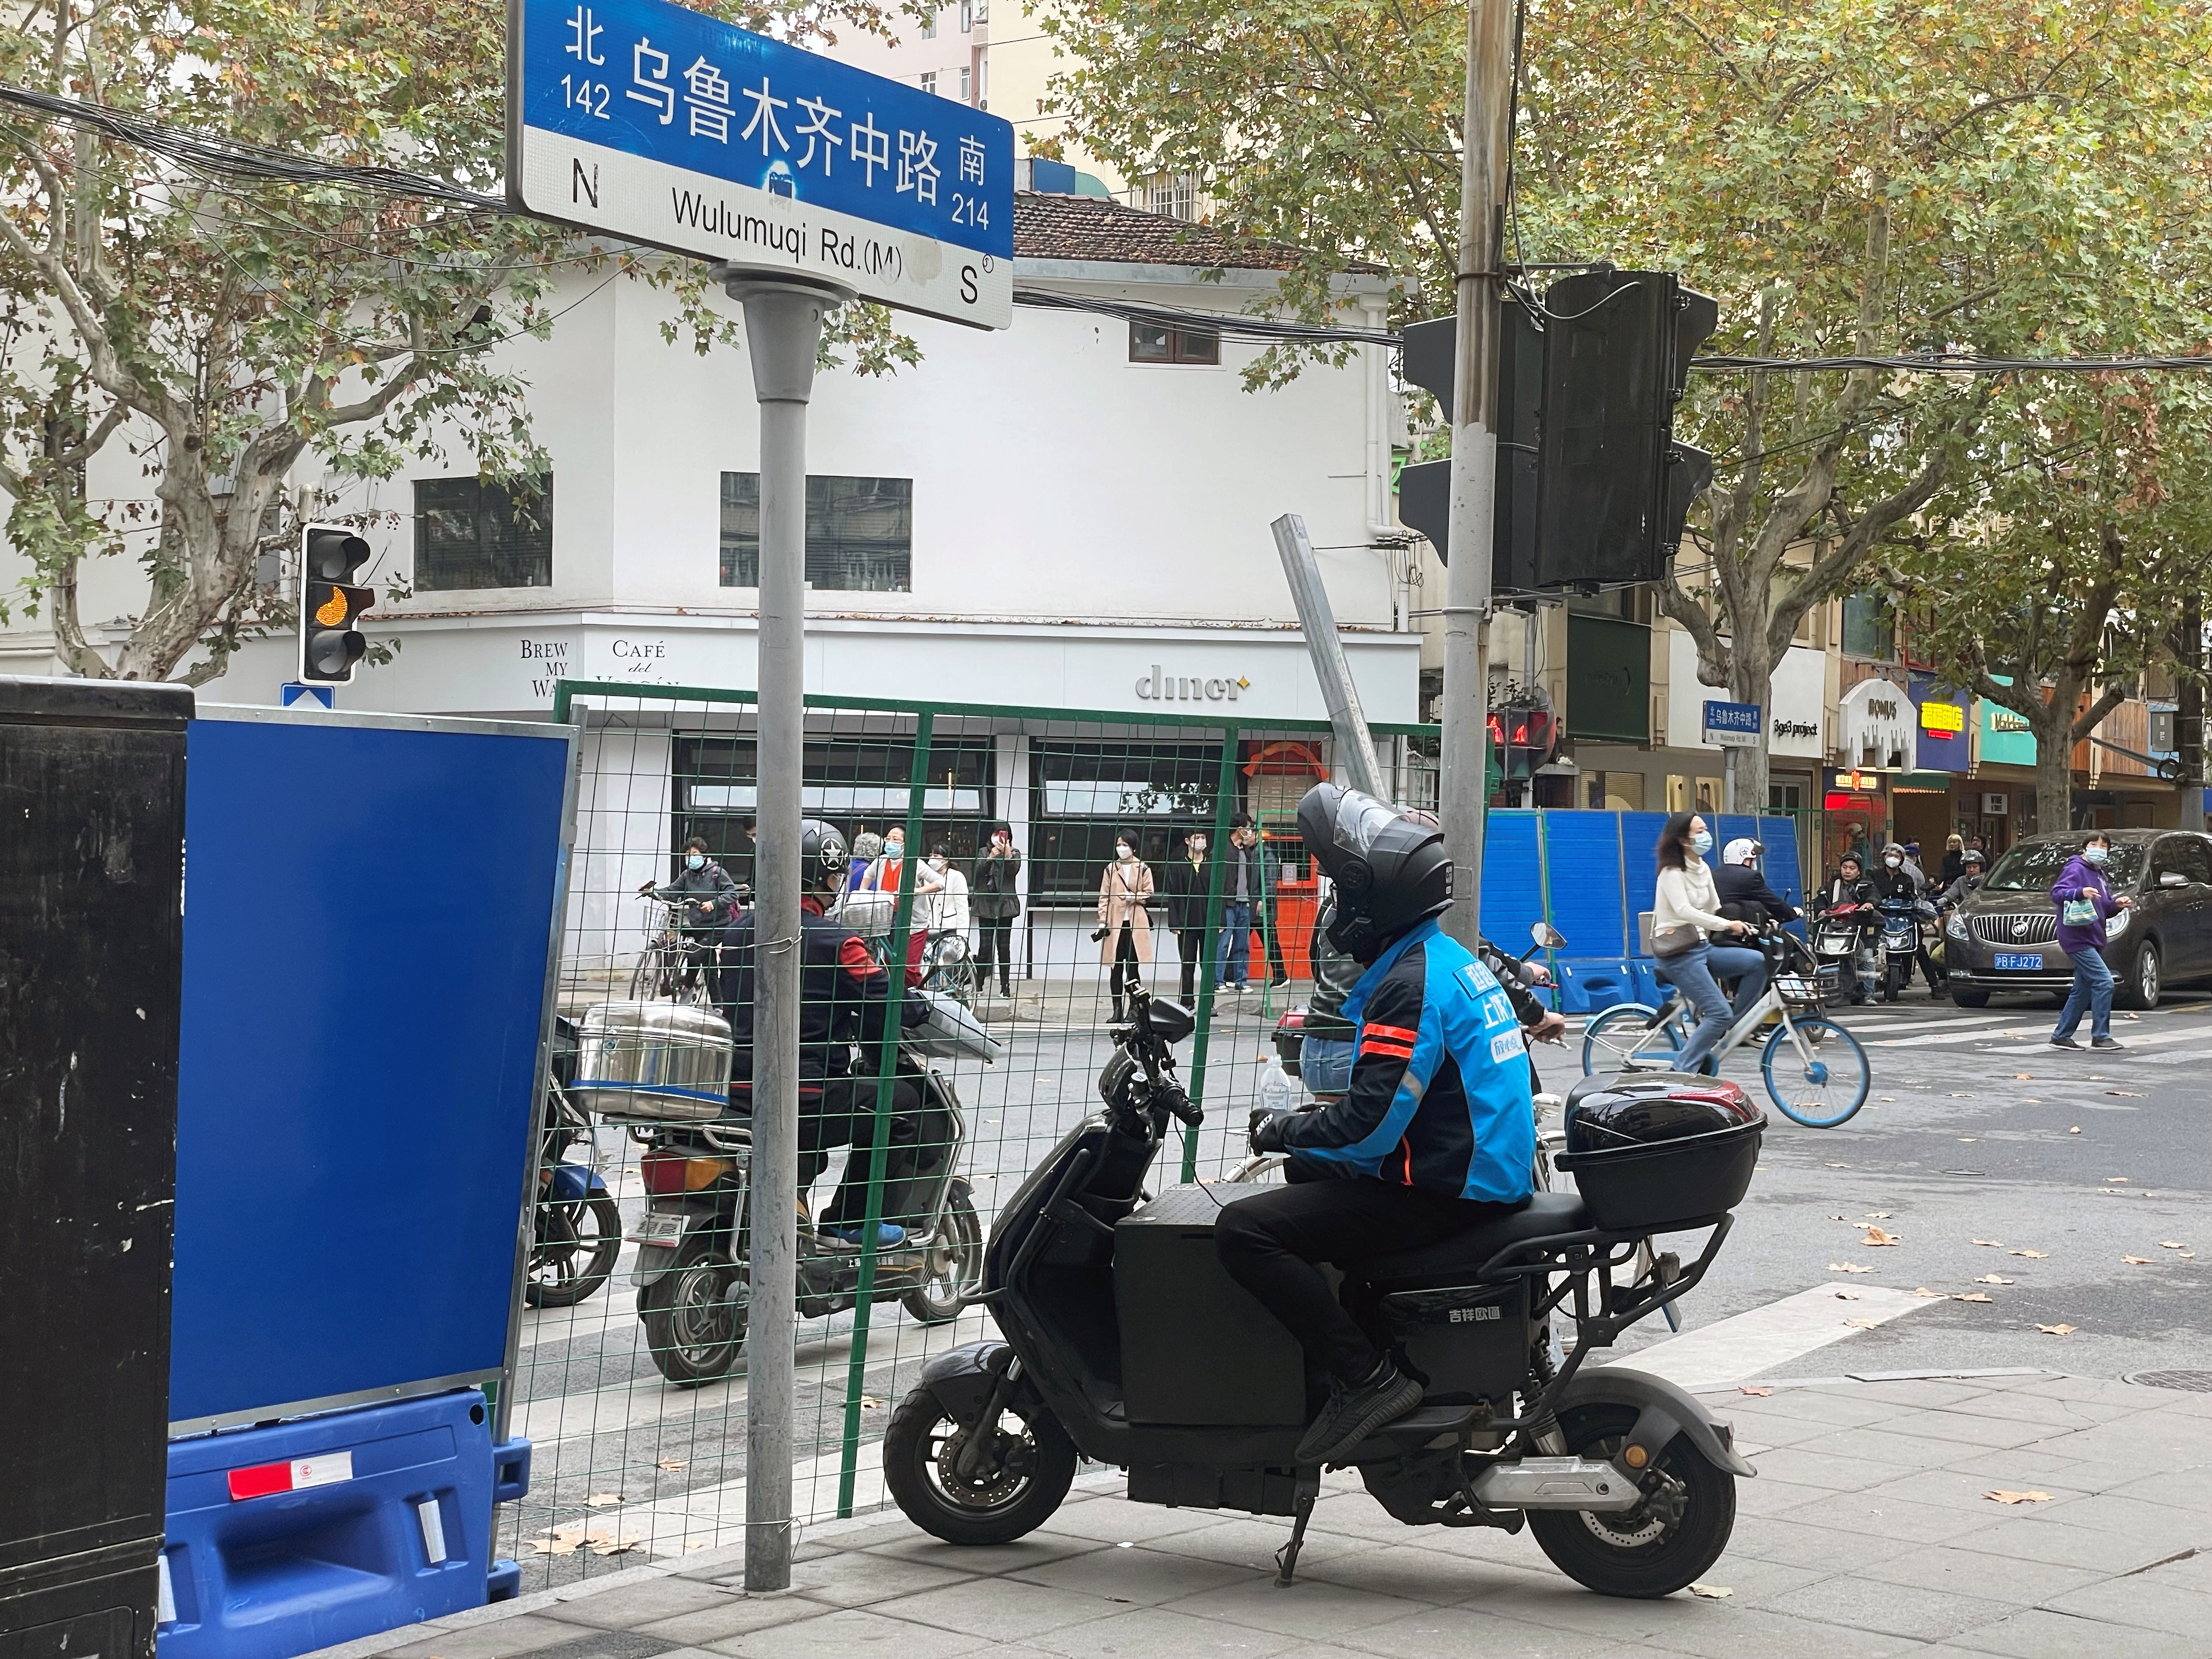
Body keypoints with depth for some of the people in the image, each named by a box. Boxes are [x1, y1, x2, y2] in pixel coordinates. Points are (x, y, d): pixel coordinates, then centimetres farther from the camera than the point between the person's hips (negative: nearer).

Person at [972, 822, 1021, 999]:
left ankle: (1005, 985, 5)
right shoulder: (984, 852, 8)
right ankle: (978, 985, 0)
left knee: (1004, 946, 1)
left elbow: (1013, 870, -11)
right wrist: (991, 857, -24)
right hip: (986, 905, 0)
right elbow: (979, 870, -8)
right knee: (985, 946, -5)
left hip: (1005, 905, 0)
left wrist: (1007, 853, -27)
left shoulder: (1014, 852, 7)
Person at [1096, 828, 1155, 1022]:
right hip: (1115, 923, 2)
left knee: (1133, 966, -2)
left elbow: (1149, 894, 6)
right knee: (1116, 967, 2)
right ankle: (1117, 1009, 6)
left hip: (1136, 923, -2)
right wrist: (1103, 921, 0)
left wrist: (1134, 897, -12)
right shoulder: (1111, 869, 10)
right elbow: (1104, 897, 8)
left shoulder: (1143, 869, 5)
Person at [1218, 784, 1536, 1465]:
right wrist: (1300, 1133, 16)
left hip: (1442, 1192, -11)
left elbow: (1369, 1125, -24)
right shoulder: (1450, 959, 14)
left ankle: (1366, 1378, -19)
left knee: (1244, 1230, -18)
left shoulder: (1410, 986, -19)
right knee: (1301, 1174, 30)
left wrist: (1281, 1129, -7)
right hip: (1484, 1170, 11)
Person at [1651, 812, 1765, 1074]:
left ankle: (1728, 1028, -1)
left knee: (1758, 962, -9)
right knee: (1719, 1012, -17)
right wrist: (1727, 925, -30)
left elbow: (1715, 910, 16)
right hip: (1679, 954, -8)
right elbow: (1684, 911, -27)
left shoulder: (1703, 869, 13)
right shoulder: (1672, 873, -12)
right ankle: (1682, 1071, -12)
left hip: (1702, 947, 8)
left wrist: (1743, 926, 2)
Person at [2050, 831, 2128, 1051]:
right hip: (2076, 938, -10)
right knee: (2104, 982, -16)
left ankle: (2061, 1036, 20)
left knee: (2083, 991, 13)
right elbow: (2056, 893, -21)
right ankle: (2101, 1037, -12)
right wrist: (2080, 893, -37)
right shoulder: (2076, 868, -8)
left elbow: (2105, 910, 26)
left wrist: (2116, 904, 5)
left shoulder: (2099, 874, 19)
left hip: (2091, 940, 10)